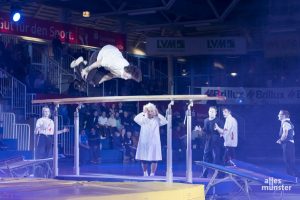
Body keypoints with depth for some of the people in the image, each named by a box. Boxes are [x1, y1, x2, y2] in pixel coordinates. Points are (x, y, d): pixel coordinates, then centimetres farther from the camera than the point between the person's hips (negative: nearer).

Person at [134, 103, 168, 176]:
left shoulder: (157, 120, 4)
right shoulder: (143, 119, 5)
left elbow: (165, 121, -11)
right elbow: (136, 119, -11)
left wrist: (157, 114, -7)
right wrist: (143, 113, -8)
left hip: (154, 142, -1)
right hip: (144, 142, 1)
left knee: (154, 159, -4)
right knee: (144, 159, 5)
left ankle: (152, 174, 4)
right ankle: (145, 173, 23)